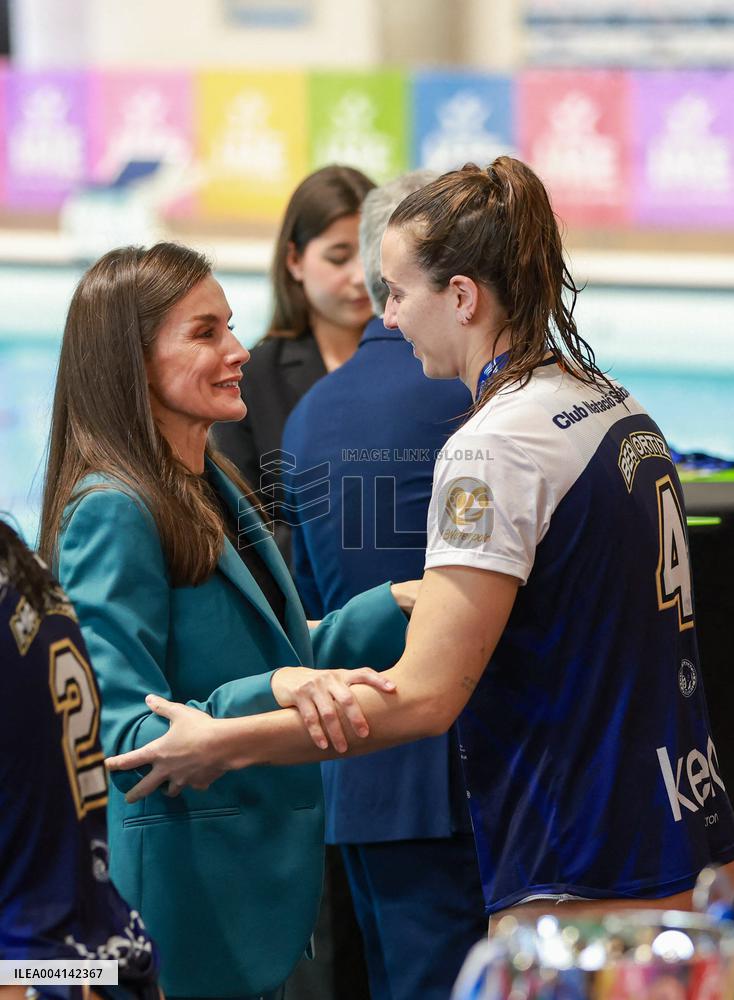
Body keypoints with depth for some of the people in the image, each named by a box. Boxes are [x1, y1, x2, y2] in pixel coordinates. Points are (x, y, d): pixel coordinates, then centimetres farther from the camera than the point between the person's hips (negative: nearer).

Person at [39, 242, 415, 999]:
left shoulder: (216, 493, 11)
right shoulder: (112, 516, -17)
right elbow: (122, 738, -24)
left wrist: (399, 605, 9)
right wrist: (272, 693, -36)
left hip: (258, 875, 9)